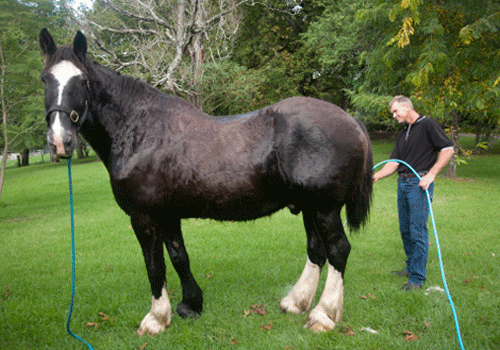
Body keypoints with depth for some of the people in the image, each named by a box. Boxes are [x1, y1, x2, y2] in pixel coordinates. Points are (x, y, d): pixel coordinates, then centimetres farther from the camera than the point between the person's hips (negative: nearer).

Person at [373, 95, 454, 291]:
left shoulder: (428, 125, -3)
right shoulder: (402, 135, 20)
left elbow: (448, 149, -10)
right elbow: (394, 163, 14)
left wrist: (431, 175, -17)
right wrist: (376, 176, -3)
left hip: (420, 184, -8)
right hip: (403, 183, 8)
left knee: (418, 231, -8)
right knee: (405, 230, 12)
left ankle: (417, 278, -3)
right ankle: (411, 267, 26)